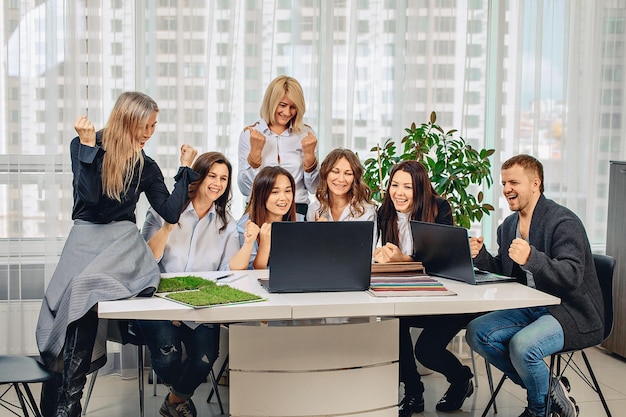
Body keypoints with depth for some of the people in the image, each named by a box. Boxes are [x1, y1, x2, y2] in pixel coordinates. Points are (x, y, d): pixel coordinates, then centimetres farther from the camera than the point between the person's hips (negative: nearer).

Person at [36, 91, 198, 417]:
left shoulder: (146, 166, 10)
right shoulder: (83, 146, 4)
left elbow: (171, 212, 5)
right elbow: (89, 195, -10)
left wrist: (185, 169, 10)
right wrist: (88, 144, -11)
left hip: (123, 238, 0)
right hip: (85, 236, 1)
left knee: (84, 286, -31)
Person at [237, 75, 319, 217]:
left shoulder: (306, 135, 8)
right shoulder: (249, 134, 6)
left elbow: (313, 188, 9)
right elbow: (245, 189, 1)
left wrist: (309, 155, -5)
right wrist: (255, 151, -8)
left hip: (298, 210, 1)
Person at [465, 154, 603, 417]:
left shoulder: (564, 222, -15)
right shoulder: (508, 226, 11)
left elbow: (572, 277, -25)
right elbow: (504, 272, 16)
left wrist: (531, 258, -40)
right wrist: (480, 256, -4)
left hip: (570, 313, -8)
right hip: (531, 309, 8)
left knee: (522, 345, -32)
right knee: (477, 333, -9)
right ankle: (548, 389, 2)